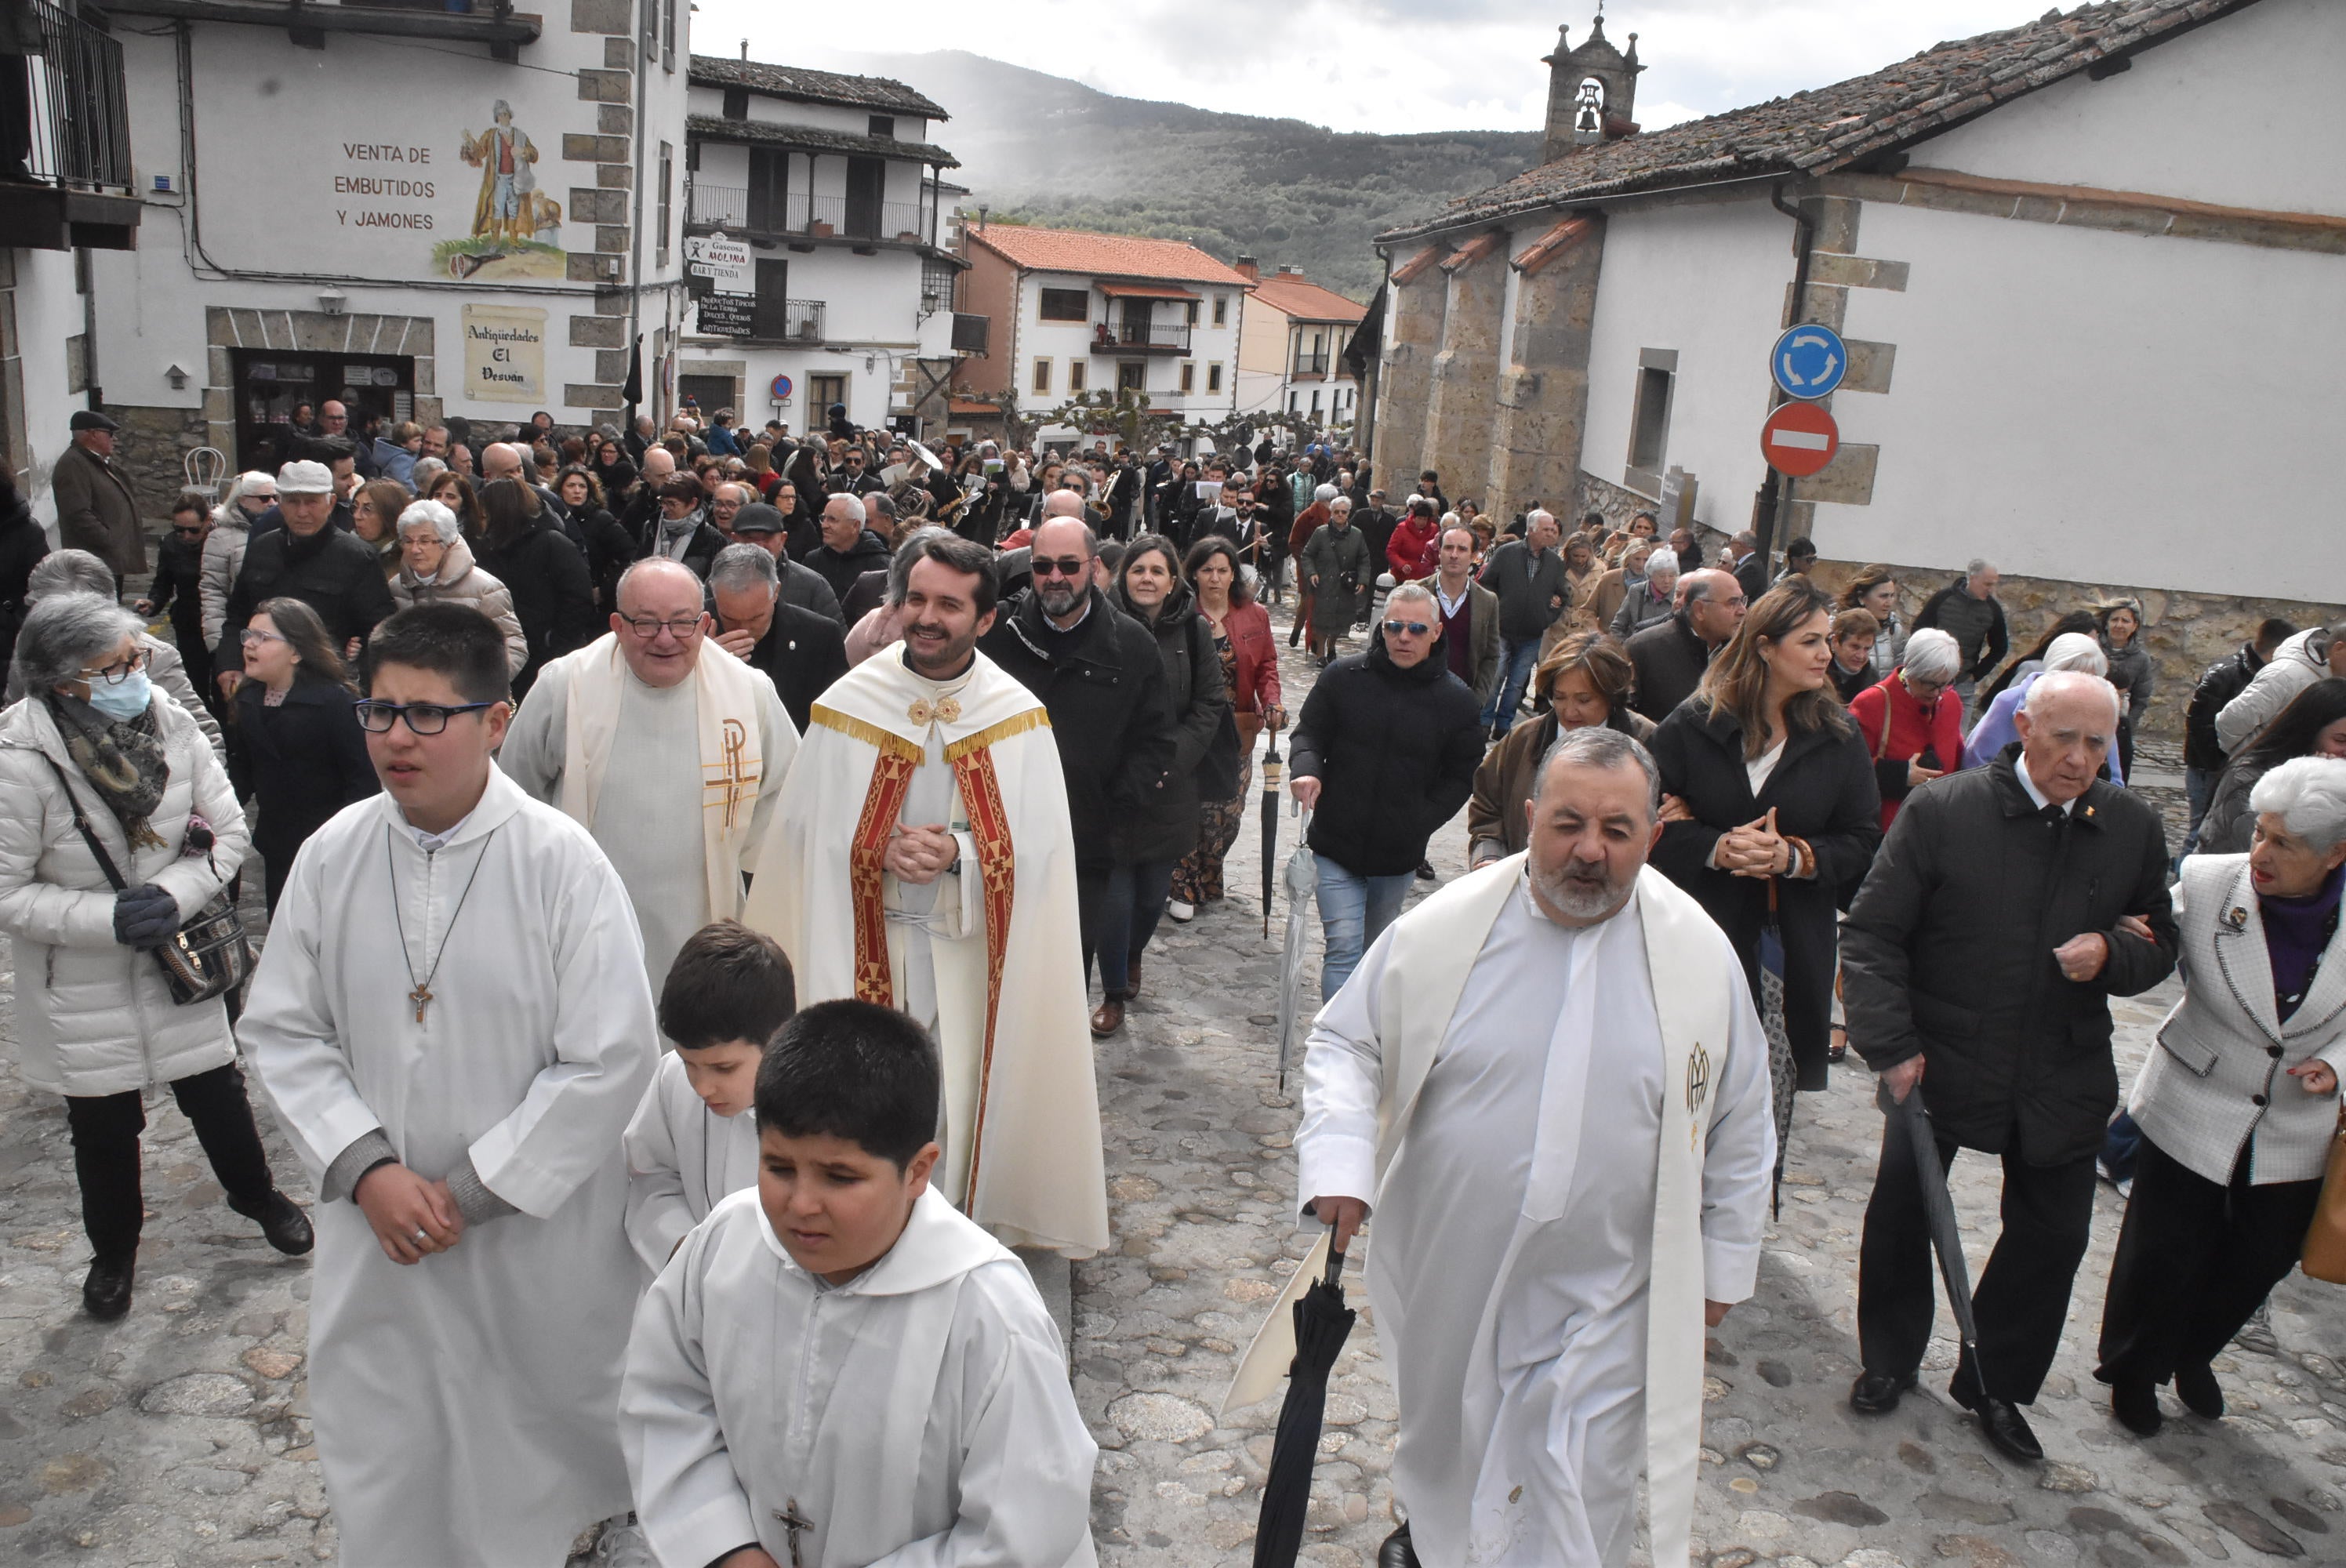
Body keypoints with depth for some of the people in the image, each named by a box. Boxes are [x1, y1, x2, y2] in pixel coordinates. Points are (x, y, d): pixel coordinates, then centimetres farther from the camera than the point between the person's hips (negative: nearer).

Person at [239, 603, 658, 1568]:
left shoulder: (560, 862, -16)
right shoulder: (332, 855, -5)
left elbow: (610, 1059, -16)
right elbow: (282, 1032, 3)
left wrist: (472, 1189, -14)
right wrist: (364, 1170, -10)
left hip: (541, 1228, -3)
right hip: (378, 1229, 3)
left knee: (549, 1427, 16)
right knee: (385, 1443, 18)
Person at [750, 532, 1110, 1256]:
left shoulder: (1019, 718, -2)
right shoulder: (850, 704, -1)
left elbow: (1039, 844, -4)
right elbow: (810, 833, 0)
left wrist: (958, 855, -20)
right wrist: (882, 851, -18)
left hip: (971, 947, 0)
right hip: (867, 941, 0)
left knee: (960, 1100, 5)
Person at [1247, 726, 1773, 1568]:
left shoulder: (1702, 955, -8)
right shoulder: (1441, 929, -11)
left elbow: (1739, 1124, 4)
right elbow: (1344, 1041, 0)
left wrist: (1722, 1266, 7)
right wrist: (1339, 1161, -16)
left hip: (1601, 1301, -1)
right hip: (1447, 1273, 2)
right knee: (1442, 1438, 25)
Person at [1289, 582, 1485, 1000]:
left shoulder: (1456, 699, -4)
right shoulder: (1343, 676, -5)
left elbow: (1461, 776, 2)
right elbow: (1309, 731, 4)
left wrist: (1421, 821, -8)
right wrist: (1306, 768, -18)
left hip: (1400, 855, 2)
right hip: (1336, 844, -1)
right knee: (1344, 948, -8)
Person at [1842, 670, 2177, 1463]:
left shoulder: (2133, 829, -1)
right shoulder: (1941, 811, -12)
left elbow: (2159, 944, 9)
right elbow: (1871, 932, -10)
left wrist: (2111, 953, -14)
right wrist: (1892, 1045, -15)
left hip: (2063, 1077, 3)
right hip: (1940, 1062, -2)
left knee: (2053, 1233, 12)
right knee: (1901, 1214, 10)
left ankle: (1994, 1382, 34)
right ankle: (1888, 1360, 35)